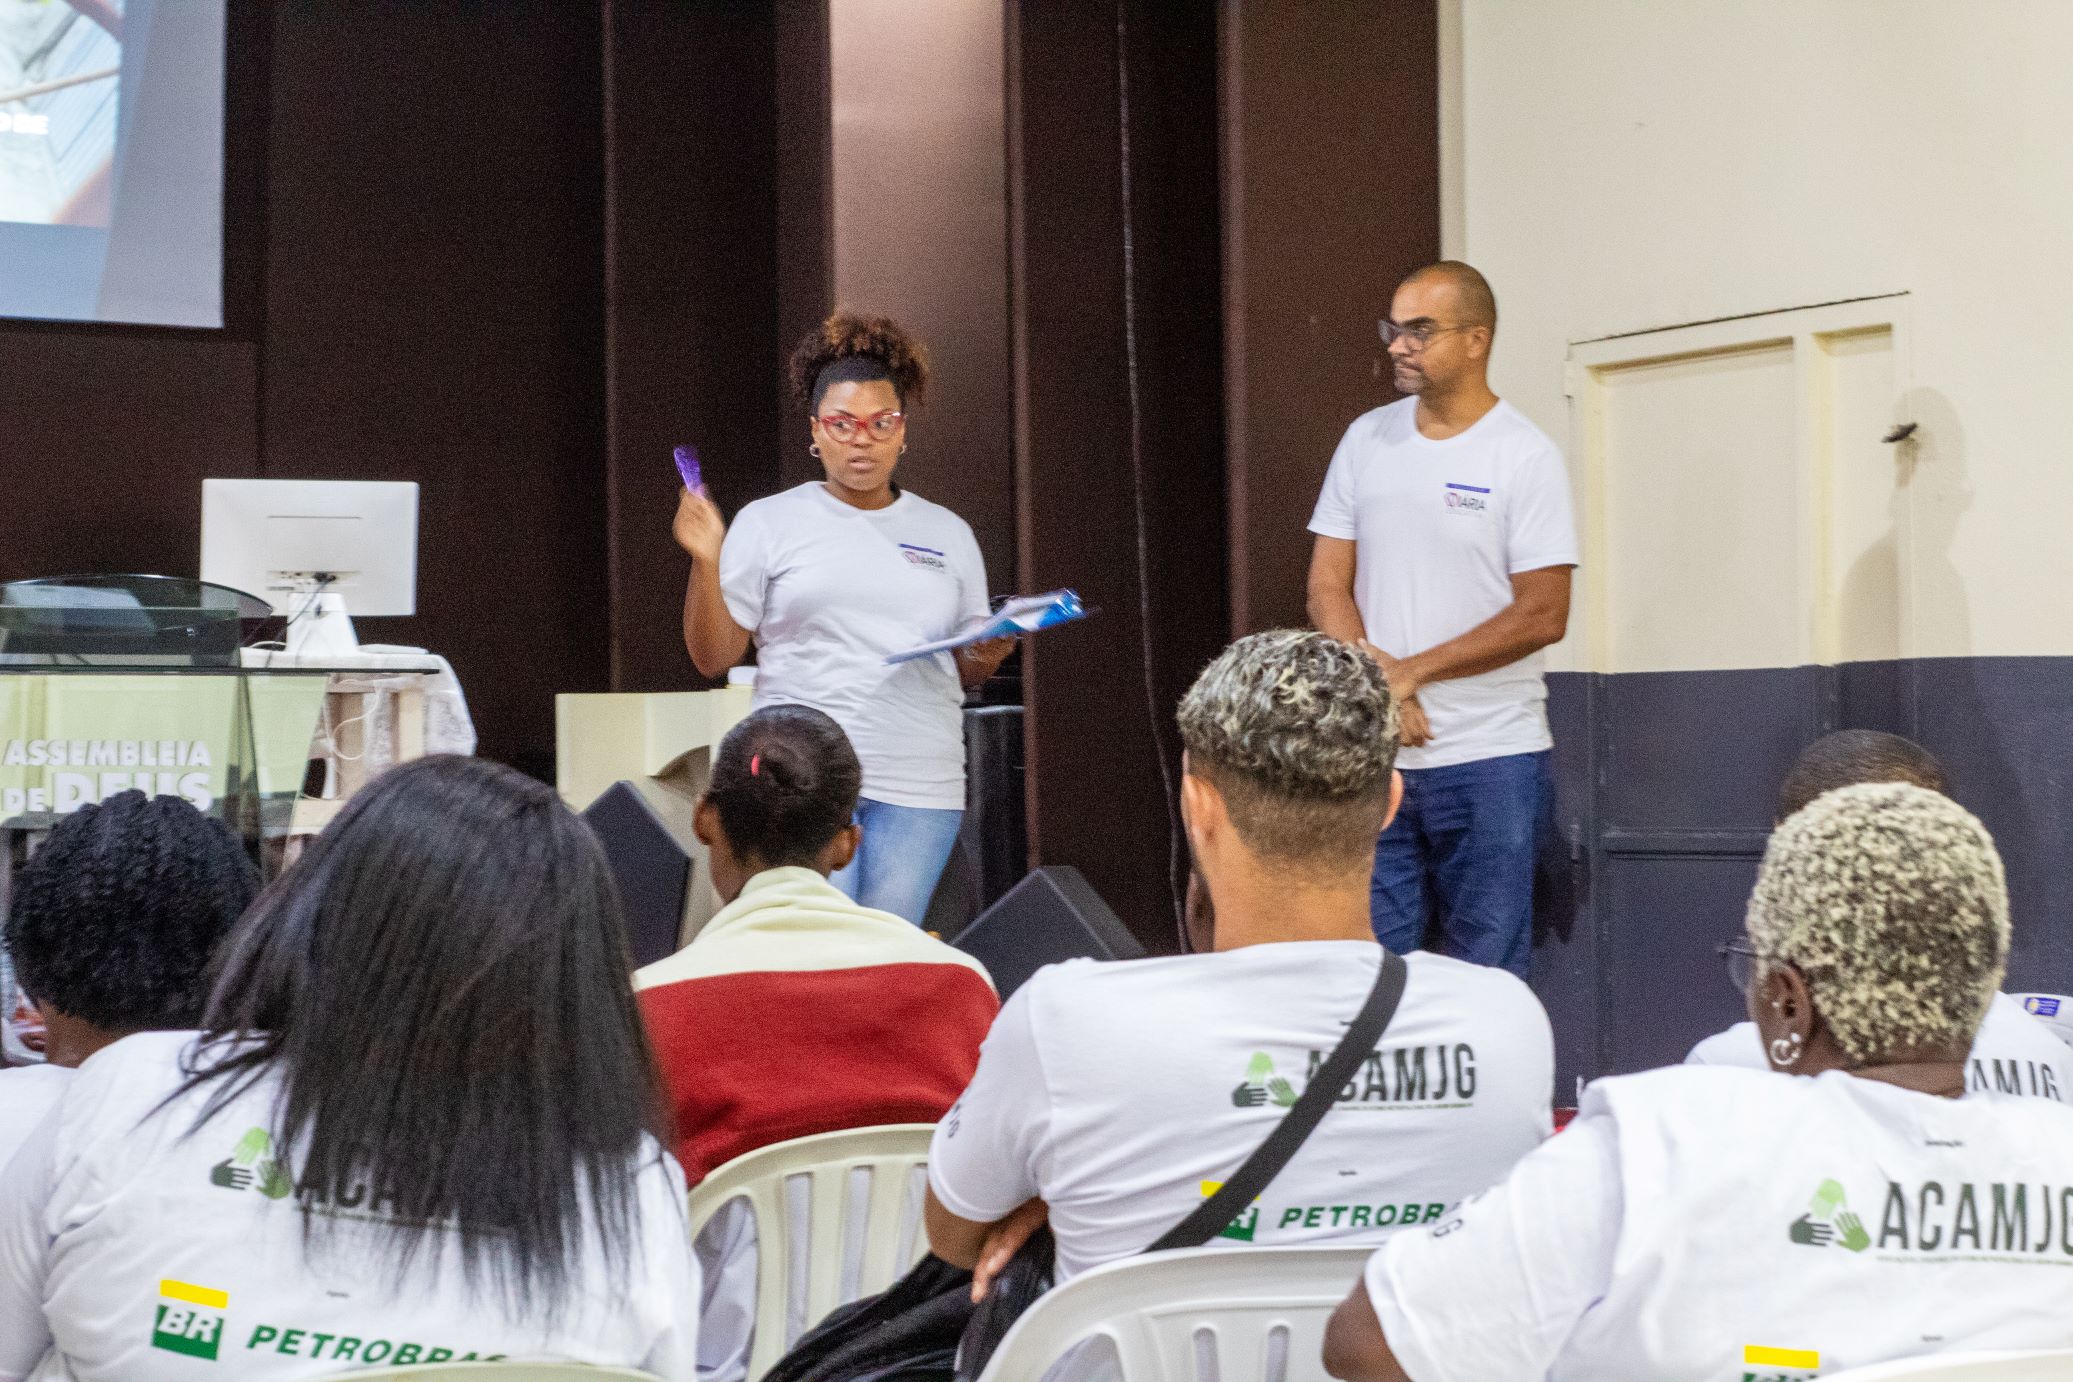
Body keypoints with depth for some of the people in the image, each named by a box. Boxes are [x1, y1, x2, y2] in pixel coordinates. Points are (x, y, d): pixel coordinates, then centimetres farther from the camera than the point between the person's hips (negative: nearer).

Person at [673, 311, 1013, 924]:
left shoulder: (948, 534, 14)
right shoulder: (768, 523, 6)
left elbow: (967, 674, 17)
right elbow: (713, 658, 3)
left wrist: (987, 655, -5)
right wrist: (706, 562, -10)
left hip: (920, 785, 3)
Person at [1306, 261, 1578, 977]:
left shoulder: (1525, 455, -5)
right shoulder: (1367, 439, 8)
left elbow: (1542, 615, -10)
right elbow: (1328, 586, 7)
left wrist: (1411, 671, -11)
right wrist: (1377, 682, -10)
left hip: (1491, 759, -4)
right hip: (1375, 753, 4)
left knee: (1486, 967, 0)